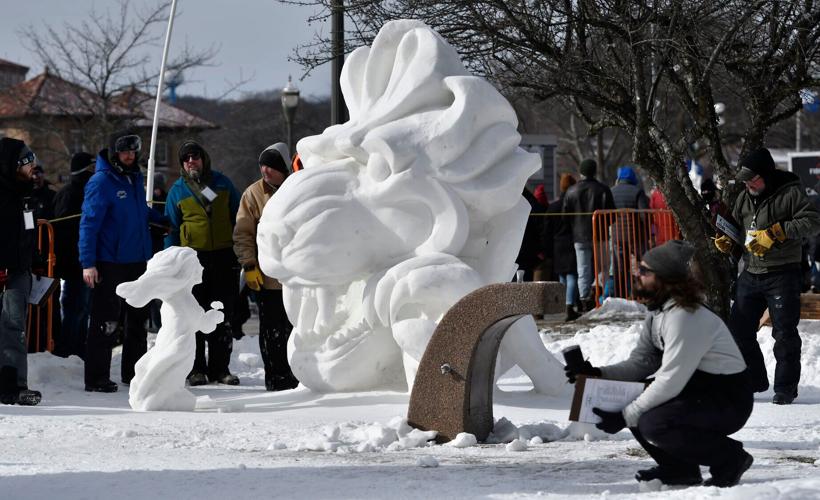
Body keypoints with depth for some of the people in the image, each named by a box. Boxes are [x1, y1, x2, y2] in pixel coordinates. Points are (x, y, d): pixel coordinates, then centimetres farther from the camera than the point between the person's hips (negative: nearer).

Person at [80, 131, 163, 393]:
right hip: (110, 263, -8)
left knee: (137, 318, 13)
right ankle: (97, 378, -5)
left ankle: (134, 371, 22)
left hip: (137, 262, 8)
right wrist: (88, 263, -20)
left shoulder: (135, 178, 12)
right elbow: (89, 223, -15)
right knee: (107, 322, -8)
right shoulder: (101, 182, -12)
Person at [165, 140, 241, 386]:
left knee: (223, 318, 3)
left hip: (224, 257, 1)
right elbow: (172, 228, 10)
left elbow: (238, 218, 14)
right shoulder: (177, 191, 6)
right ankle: (195, 368, 5)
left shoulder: (222, 183, 9)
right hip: (193, 258, -1)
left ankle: (220, 368, 10)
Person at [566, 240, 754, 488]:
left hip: (729, 401, -10)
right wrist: (598, 374, -9)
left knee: (652, 424, -27)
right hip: (698, 390, 10)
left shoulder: (685, 317, -25)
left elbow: (669, 382, -26)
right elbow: (641, 362, 7)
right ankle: (678, 468, 10)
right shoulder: (658, 312, 6)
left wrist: (624, 417, -21)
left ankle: (730, 458, -9)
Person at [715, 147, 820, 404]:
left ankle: (786, 386, 5)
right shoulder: (744, 198, 11)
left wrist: (776, 233, -23)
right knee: (739, 329, 7)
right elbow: (736, 227, 24)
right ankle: (753, 381, 21)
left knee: (784, 332, -3)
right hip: (751, 274, 7)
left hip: (783, 274, -7)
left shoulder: (790, 193, -9)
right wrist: (727, 241, 1)